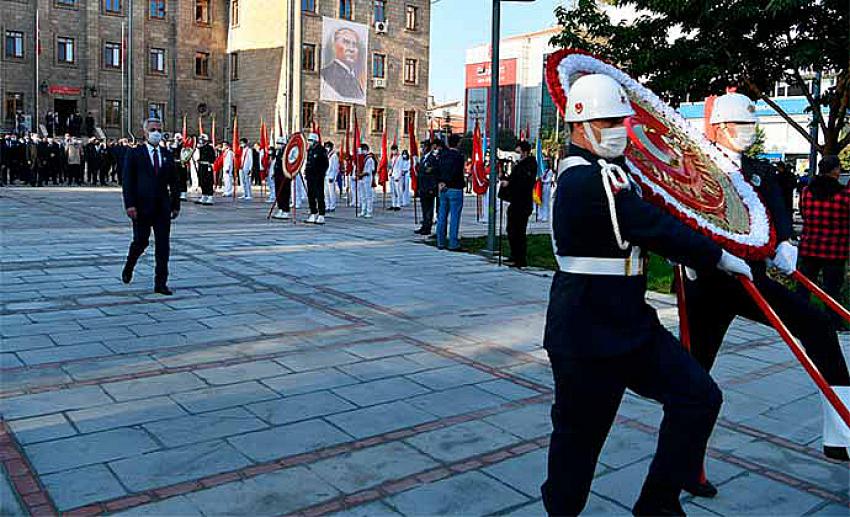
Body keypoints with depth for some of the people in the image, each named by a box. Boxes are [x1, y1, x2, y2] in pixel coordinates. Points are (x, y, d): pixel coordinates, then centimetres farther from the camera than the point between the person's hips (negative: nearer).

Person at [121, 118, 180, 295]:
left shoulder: (167, 155, 10)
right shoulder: (134, 154, 0)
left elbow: (174, 182, 12)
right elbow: (128, 181, -5)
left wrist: (176, 205, 9)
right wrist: (130, 205, -14)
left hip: (163, 207, 3)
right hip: (142, 207, -3)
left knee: (163, 245, 1)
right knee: (141, 241, 2)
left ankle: (160, 283, 6)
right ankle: (128, 267, 34)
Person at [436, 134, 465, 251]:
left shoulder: (442, 156, 8)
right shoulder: (459, 157, -11)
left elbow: (438, 171, 7)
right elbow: (455, 174, -15)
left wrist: (440, 183, 4)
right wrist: (446, 184, -5)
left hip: (443, 189, 6)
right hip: (455, 189, -6)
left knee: (442, 217, 10)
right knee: (454, 217, -3)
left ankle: (440, 243, 13)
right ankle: (453, 244, -3)